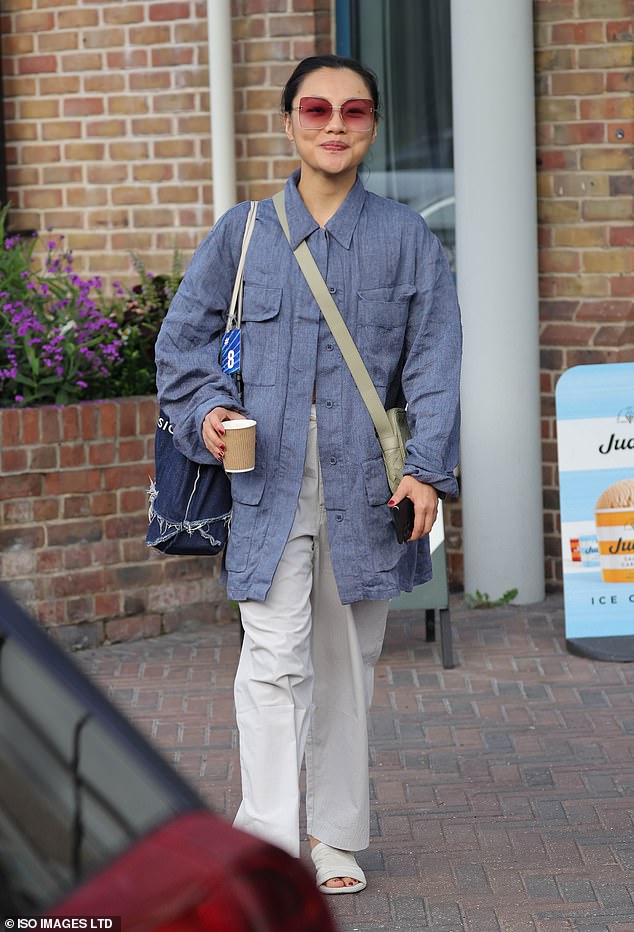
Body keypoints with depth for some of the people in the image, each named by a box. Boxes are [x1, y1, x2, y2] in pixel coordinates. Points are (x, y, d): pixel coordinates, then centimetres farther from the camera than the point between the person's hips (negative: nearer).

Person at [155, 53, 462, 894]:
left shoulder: (406, 239, 5)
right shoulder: (244, 232, 6)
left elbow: (435, 360, 1)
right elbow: (183, 337, 13)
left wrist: (428, 468, -10)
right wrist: (207, 409, -6)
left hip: (365, 484, 1)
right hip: (270, 481, -1)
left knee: (347, 664, 11)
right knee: (274, 662, -10)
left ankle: (337, 836, 23)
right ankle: (269, 846, -8)